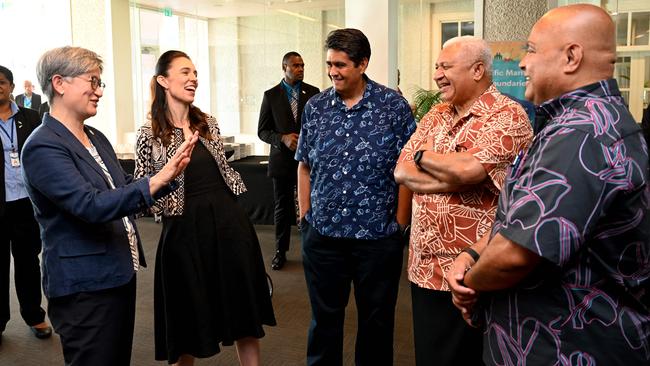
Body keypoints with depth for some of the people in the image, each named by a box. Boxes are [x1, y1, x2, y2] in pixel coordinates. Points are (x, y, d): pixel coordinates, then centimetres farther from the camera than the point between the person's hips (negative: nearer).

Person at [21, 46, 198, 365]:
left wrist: (170, 173, 1)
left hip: (120, 273, 9)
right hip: (84, 287, -9)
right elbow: (91, 205, -26)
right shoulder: (43, 147, -17)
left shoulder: (96, 137, 10)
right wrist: (157, 181, -32)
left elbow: (122, 189, 17)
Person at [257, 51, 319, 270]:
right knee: (282, 207, 9)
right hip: (282, 159, 0)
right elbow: (262, 131, 2)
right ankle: (281, 251, 22)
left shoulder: (313, 93, 4)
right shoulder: (271, 95, 2)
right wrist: (283, 139, -15)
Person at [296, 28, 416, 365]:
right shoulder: (315, 107, 4)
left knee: (376, 320, 13)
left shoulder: (394, 106, -5)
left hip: (378, 237, -2)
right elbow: (305, 167, 10)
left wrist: (399, 224, -5)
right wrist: (306, 217, 6)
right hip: (322, 235, 3)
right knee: (324, 317, 15)